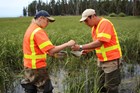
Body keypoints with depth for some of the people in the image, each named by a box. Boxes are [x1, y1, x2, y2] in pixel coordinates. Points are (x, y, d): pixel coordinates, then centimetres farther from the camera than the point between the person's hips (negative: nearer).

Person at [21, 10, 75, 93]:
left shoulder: (30, 29, 11)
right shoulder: (38, 31, -19)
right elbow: (51, 50, -26)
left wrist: (53, 54, 8)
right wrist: (67, 44, -17)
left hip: (29, 67, 9)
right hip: (37, 68, -9)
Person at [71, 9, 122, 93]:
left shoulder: (105, 23, -19)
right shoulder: (94, 27, 7)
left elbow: (99, 42, -28)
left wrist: (81, 47, -27)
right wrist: (87, 50, -5)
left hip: (111, 60, -8)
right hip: (102, 60, 8)